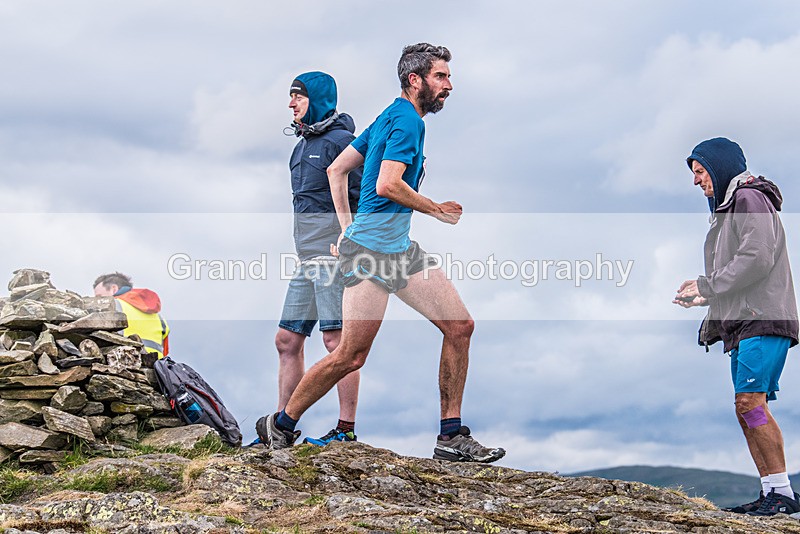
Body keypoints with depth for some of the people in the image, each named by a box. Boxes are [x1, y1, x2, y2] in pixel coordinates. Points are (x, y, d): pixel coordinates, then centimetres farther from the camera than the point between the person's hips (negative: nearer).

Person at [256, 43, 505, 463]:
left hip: (400, 247, 10)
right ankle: (280, 425, 11)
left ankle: (451, 437, 6)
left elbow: (336, 169, 22)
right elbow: (387, 184, -23)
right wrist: (437, 210, -9)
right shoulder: (407, 120, -11)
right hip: (372, 249, -10)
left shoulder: (389, 118, 19)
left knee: (460, 326, 2)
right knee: (351, 356, -6)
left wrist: (345, 229, 20)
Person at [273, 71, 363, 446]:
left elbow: (363, 198, -14)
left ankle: (346, 429, -4)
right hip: (308, 259, 10)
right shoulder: (302, 145, 20)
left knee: (336, 339, -9)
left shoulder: (340, 141, -9)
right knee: (287, 340, 9)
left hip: (334, 254, -10)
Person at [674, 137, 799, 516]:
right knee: (746, 411, 5)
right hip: (741, 324, 10)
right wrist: (704, 298, 18)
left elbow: (757, 259, -17)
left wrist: (707, 286, -11)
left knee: (750, 402, -18)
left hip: (764, 320, -10)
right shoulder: (727, 209, 26)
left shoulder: (749, 198, -4)